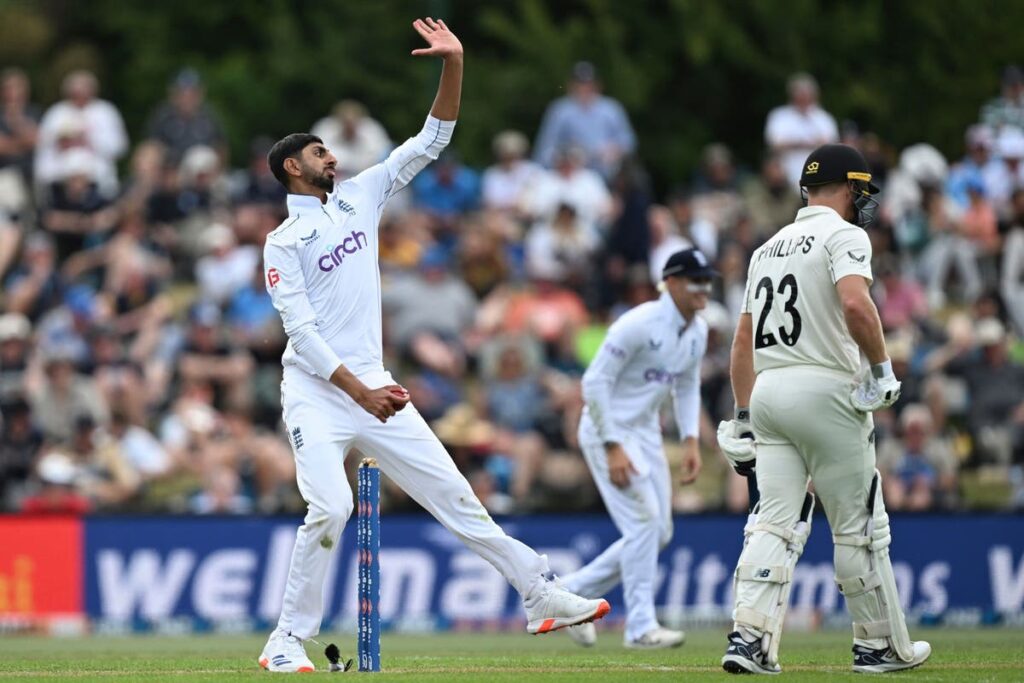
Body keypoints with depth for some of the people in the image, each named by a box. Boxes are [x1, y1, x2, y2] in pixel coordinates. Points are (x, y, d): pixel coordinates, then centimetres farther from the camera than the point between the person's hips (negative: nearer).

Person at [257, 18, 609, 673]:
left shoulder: (359, 197, 14)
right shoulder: (283, 243, -2)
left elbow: (431, 142, 11)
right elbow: (302, 331, -12)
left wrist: (454, 65, -1)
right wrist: (360, 392, -20)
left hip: (373, 385, 5)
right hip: (316, 393, -5)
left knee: (453, 493, 2)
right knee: (331, 507, -21)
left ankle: (542, 595, 3)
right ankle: (288, 641, -12)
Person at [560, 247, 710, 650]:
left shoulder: (697, 331, 3)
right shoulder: (639, 325, -22)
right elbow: (595, 382, -22)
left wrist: (690, 440, 5)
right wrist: (613, 449, -26)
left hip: (646, 432, 9)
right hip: (607, 430, -9)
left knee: (659, 533, 6)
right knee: (643, 521, -15)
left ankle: (573, 591, 19)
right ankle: (641, 627, -9)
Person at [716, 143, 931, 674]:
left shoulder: (769, 248, 20)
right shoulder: (844, 235, -4)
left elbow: (743, 339, 19)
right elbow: (855, 303, -23)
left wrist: (743, 418, 21)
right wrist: (882, 367, -10)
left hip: (767, 392, 7)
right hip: (826, 391, -7)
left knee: (775, 522, 2)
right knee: (859, 526, 3)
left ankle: (749, 639, -13)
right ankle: (881, 646, 10)